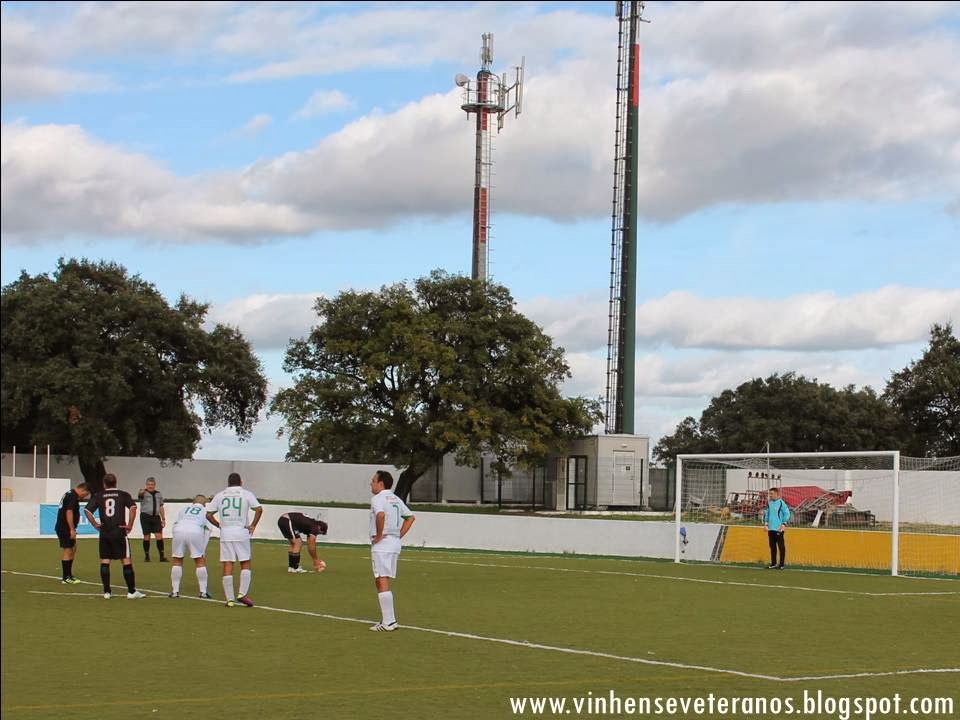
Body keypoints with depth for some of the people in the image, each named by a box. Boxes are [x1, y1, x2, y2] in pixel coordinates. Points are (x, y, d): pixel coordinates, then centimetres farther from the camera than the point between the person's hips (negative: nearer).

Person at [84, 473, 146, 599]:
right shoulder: (123, 495, 3)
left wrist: (94, 524, 4)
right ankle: (132, 591, 0)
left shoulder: (98, 496, 7)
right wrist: (130, 525, -6)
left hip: (104, 533, 2)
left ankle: (107, 592, 7)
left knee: (104, 562, 8)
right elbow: (133, 507, -12)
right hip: (120, 533, -2)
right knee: (126, 561, 1)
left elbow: (87, 510, -3)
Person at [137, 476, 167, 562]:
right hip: (146, 516, -4)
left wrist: (163, 519, 15)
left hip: (156, 517, 4)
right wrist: (141, 492, -53)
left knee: (159, 536, -6)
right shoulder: (144, 493, -2)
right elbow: (140, 495, -28)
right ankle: (147, 556, 10)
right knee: (146, 537, -1)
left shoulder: (158, 494, 15)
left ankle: (162, 556, -4)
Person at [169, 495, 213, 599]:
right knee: (200, 562, 10)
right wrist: (203, 550, 20)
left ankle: (175, 591, 17)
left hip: (179, 532, 2)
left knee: (177, 561, 16)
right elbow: (207, 531, 17)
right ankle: (203, 591, 9)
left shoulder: (184, 509, 31)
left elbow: (175, 524, 22)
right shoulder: (205, 511, 24)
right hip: (195, 532, -2)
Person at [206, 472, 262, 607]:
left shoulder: (219, 495, 11)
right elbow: (259, 509, -10)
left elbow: (208, 514, 6)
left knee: (227, 566, 2)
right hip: (241, 532, -2)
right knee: (245, 564, 8)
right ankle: (243, 593, -5)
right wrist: (253, 525, -1)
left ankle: (230, 600, 1)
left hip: (225, 533, 2)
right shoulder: (246, 494, 4)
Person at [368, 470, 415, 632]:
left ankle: (388, 622, -12)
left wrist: (379, 535, -19)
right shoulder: (396, 499, 17)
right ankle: (387, 618, 18)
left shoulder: (377, 499, -10)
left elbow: (380, 515, -31)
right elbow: (411, 517, 23)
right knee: (380, 581, 17)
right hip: (395, 543, 9)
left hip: (382, 544, -9)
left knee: (382, 582, -9)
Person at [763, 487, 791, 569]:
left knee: (781, 546, -2)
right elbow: (766, 513, 19)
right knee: (772, 546, 12)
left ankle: (781, 564, 3)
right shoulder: (769, 503, 10)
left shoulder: (781, 503, -7)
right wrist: (766, 523, 10)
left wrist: (784, 524, -12)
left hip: (779, 528, -6)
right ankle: (773, 563, 21)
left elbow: (787, 514, -6)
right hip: (770, 528, 6)